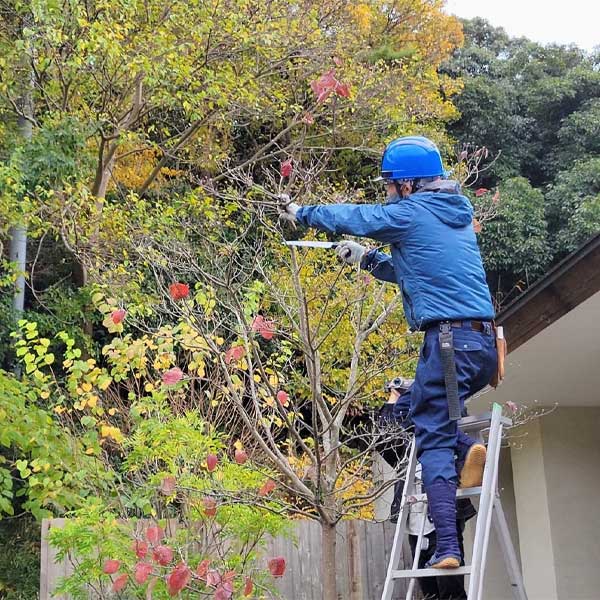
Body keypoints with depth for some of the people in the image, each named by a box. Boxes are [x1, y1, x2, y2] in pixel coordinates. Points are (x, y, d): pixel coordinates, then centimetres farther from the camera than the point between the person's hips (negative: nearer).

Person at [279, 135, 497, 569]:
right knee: (413, 408, 23)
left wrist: (301, 213, 24)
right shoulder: (457, 214, 20)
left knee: (433, 441, -2)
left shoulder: (410, 212, -4)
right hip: (485, 343, 8)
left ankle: (447, 547, -6)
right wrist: (367, 259, 32)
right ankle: (467, 450, -1)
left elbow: (350, 217, 8)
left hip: (449, 340, -8)